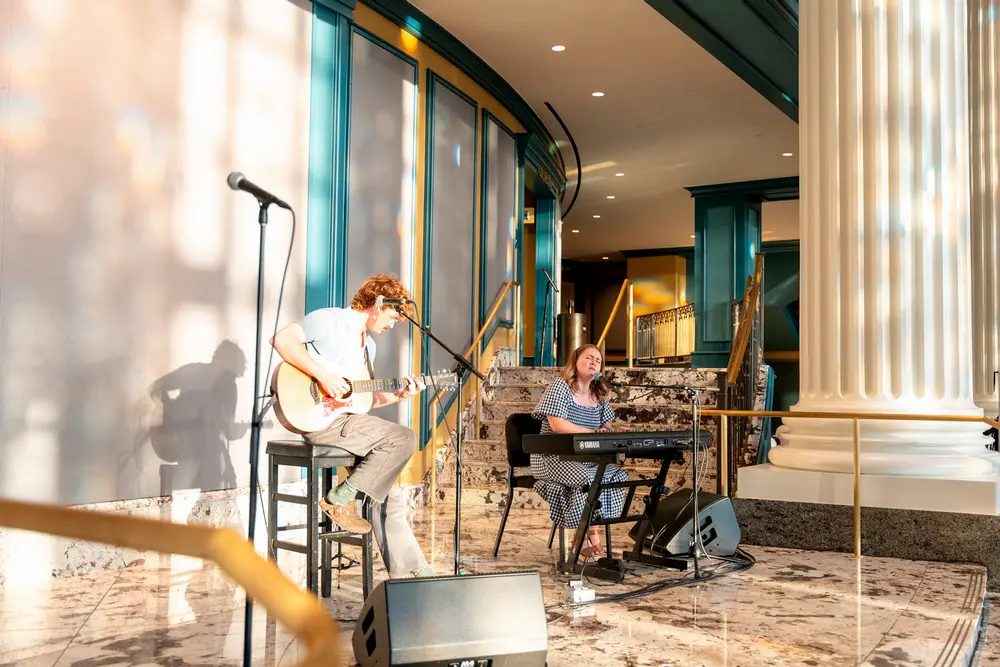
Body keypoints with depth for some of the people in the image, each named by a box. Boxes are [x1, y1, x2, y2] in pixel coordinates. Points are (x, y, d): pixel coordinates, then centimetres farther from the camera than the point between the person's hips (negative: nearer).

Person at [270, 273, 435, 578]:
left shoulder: (368, 345, 22)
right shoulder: (331, 320, -6)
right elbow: (282, 339, -20)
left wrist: (398, 395, 8)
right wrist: (322, 375, -24)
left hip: (347, 417, 9)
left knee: (389, 496, 6)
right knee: (404, 439, -20)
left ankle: (408, 571, 14)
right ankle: (341, 497, -11)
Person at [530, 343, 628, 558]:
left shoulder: (600, 395, 12)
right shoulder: (559, 387, -9)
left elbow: (608, 426, 16)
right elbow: (557, 424, -23)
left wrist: (616, 430, -9)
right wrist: (593, 433, -28)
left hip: (585, 458, 7)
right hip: (553, 458, -7)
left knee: (617, 475, -14)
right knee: (587, 479, -32)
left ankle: (591, 533, -8)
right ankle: (587, 536, -13)